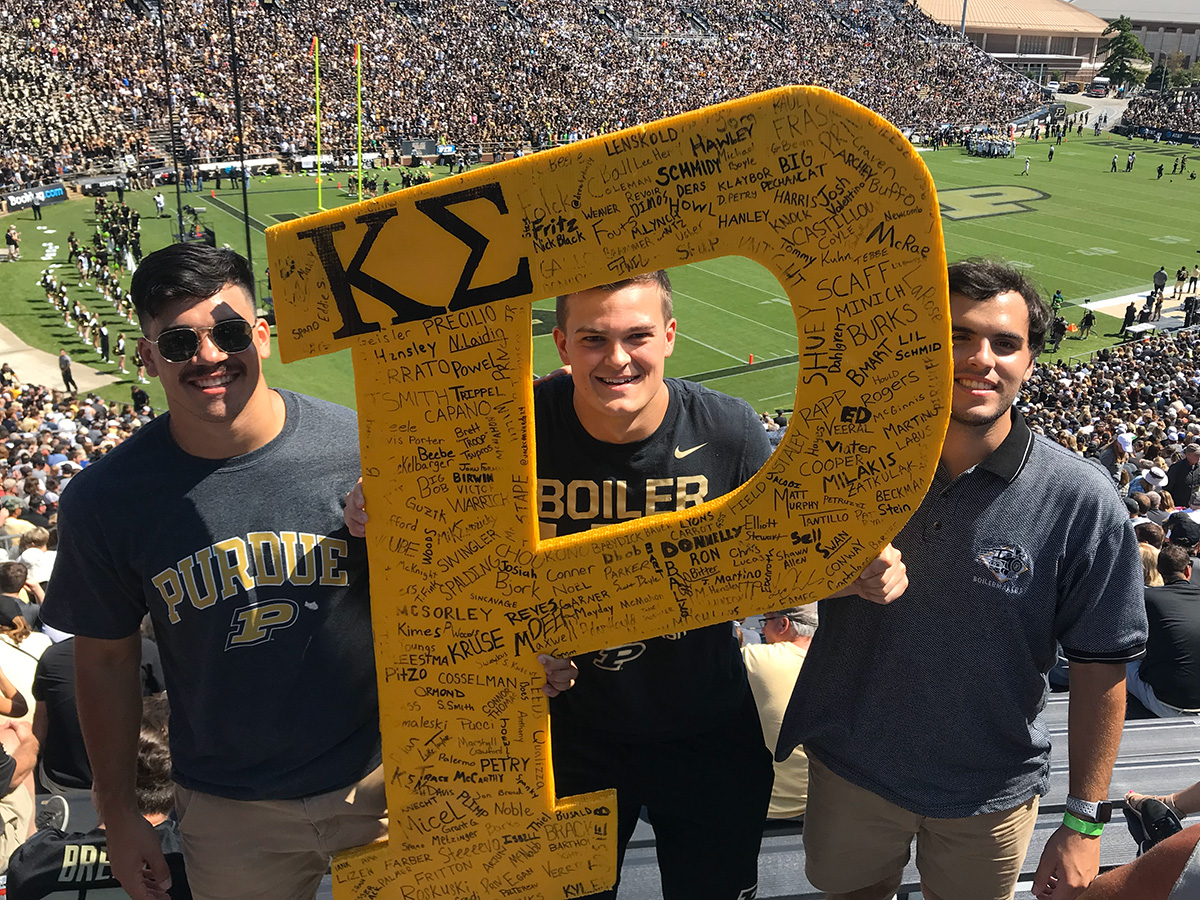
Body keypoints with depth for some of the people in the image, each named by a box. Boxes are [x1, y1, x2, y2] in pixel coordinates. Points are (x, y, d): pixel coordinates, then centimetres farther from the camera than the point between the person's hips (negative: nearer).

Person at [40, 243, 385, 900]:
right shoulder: (103, 499, -12)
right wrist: (117, 811, 7)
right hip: (228, 815, 1)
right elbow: (106, 659, 1)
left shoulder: (361, 449, -16)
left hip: (378, 780, 0)